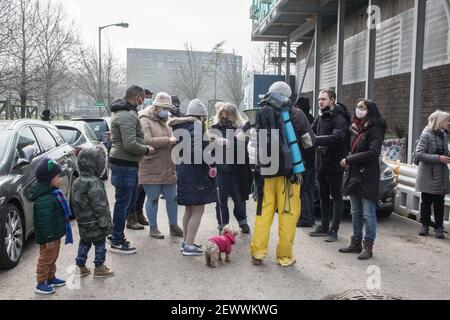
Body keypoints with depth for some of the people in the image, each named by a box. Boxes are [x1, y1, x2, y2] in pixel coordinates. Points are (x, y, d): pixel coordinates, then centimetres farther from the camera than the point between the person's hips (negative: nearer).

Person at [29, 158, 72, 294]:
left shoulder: (52, 192, 5)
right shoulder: (45, 200, -30)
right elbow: (45, 221, -28)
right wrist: (49, 238, -23)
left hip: (55, 234, 10)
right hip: (48, 237, -10)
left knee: (53, 257, 22)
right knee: (46, 259, 4)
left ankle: (51, 278, 38)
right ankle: (41, 284, 18)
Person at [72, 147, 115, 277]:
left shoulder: (77, 183, 6)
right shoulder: (94, 183, -23)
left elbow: (76, 204, 14)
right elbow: (100, 206, -23)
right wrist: (106, 223, -16)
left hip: (82, 223, 8)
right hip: (95, 224, -8)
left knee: (84, 243, 19)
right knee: (100, 244, 7)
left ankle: (81, 266, 27)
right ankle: (99, 267, 16)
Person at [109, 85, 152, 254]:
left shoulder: (121, 112, 15)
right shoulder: (128, 116, -20)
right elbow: (130, 144, -27)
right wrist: (146, 150, -11)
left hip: (126, 164, 11)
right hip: (124, 164, -11)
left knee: (131, 199, 20)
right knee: (123, 203, -1)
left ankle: (117, 234, 31)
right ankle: (117, 242, 12)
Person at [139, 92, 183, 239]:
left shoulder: (166, 122, 15)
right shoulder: (145, 121, -9)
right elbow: (146, 141, -22)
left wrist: (176, 141, 3)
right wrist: (167, 140, -21)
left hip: (168, 169, 7)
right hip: (151, 170, -7)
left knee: (172, 198, 12)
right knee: (153, 199, 4)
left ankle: (174, 225, 25)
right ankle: (153, 228, 17)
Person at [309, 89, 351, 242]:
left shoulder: (339, 118, -14)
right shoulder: (321, 117, 12)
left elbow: (337, 137, -29)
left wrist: (315, 140, -34)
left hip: (334, 164, -8)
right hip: (321, 162, 8)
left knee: (336, 197, 3)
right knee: (323, 196, 16)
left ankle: (334, 230, 9)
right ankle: (324, 227, 27)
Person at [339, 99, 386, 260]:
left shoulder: (375, 129, -9)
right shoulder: (356, 128, 15)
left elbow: (372, 153, -20)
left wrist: (349, 160, -14)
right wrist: (347, 161, 3)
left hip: (367, 177, -8)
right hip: (353, 175, 8)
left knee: (368, 214, -1)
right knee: (355, 212, 13)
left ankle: (368, 246, 8)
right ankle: (356, 243, 22)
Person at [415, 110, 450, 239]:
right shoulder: (426, 135, -12)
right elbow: (419, 154, -18)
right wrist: (438, 158, -22)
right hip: (428, 176, -5)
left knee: (439, 203, 6)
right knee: (426, 202, 7)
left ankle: (439, 227, 14)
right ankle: (425, 225, 19)